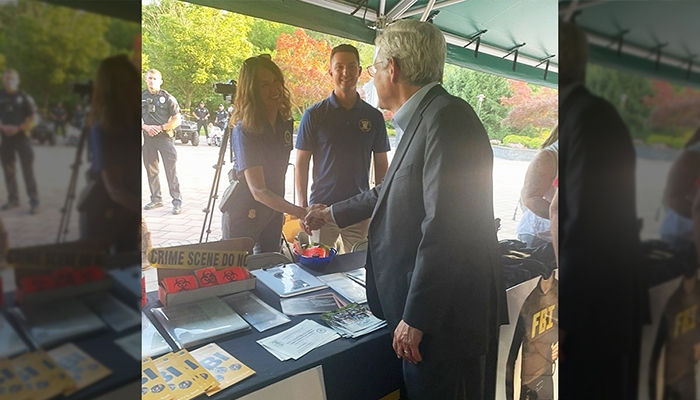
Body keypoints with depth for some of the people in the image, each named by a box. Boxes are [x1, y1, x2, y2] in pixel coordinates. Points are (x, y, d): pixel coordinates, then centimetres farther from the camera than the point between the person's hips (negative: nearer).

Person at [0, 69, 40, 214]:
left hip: (21, 136, -4)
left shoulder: (24, 97, 2)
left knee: (28, 170, -8)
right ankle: (13, 199, 20)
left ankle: (34, 201, -7)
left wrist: (18, 128, -13)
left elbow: (32, 118, -1)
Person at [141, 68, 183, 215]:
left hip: (165, 136, -5)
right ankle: (156, 198, 21)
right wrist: (145, 127, -6)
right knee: (151, 170, 10)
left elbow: (177, 120, -3)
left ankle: (177, 201, -4)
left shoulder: (167, 97, -1)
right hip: (148, 137, 5)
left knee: (171, 170, -7)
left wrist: (160, 128, -13)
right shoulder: (142, 97, 10)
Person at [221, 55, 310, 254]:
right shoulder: (244, 131, -23)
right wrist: (300, 212, -40)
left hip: (274, 210, 6)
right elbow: (258, 191, -29)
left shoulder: (285, 123, -4)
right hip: (243, 214, -6)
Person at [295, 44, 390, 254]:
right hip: (321, 207, -1)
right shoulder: (314, 114, -1)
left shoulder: (374, 116, 5)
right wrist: (303, 207, -4)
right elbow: (301, 164, 1)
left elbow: (381, 165, 9)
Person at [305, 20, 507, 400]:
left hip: (444, 315, -9)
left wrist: (415, 318, -20)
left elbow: (444, 229, -25)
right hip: (423, 306, 9)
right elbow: (392, 192, 23)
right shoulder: (422, 119, 11)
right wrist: (332, 213, 34)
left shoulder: (446, 117, -19)